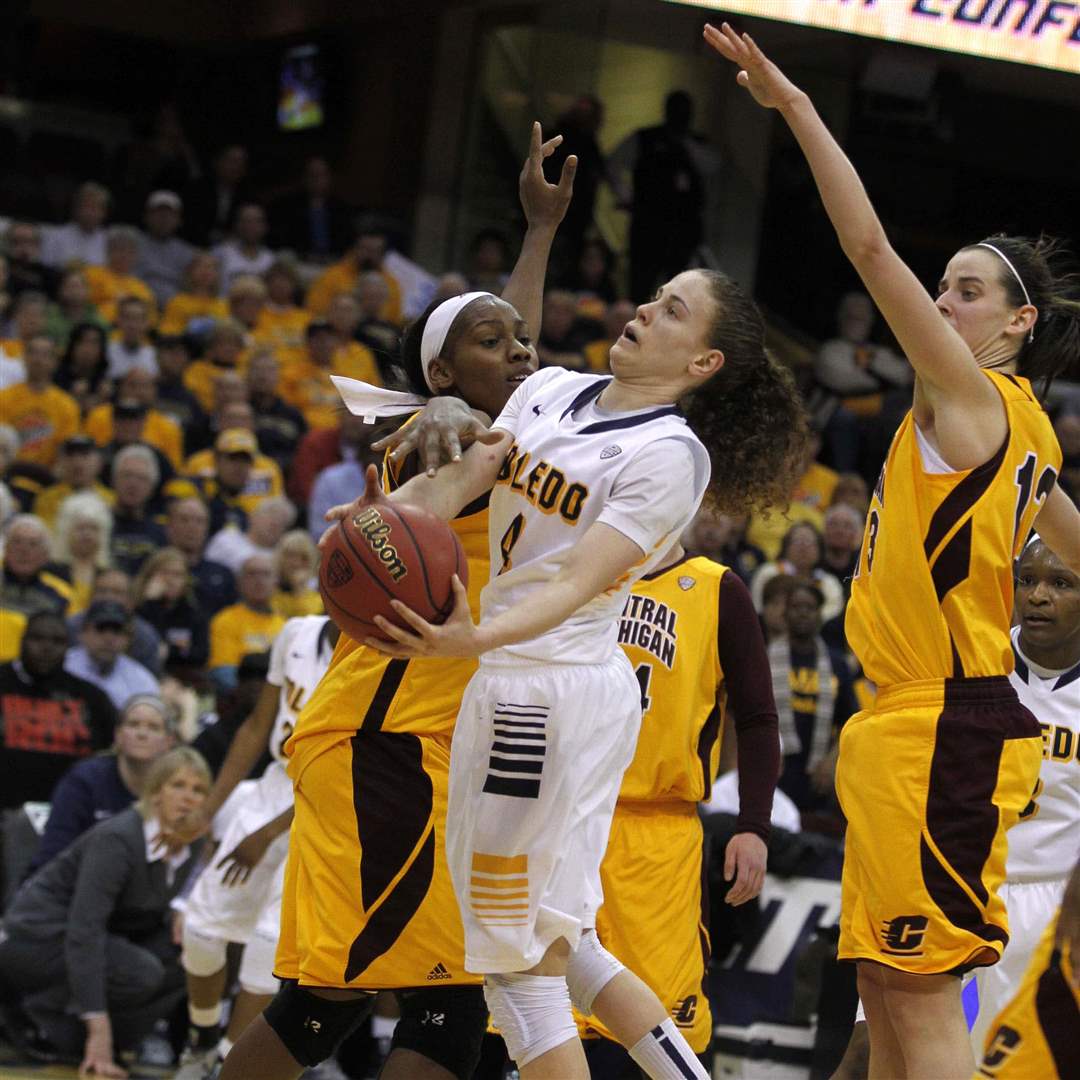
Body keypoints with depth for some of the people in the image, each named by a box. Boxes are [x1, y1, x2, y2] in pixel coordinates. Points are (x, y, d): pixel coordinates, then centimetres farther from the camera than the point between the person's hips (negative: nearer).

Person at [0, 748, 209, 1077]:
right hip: (41, 935, -9)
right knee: (142, 973, -29)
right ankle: (31, 1012, -12)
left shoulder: (188, 849, -1)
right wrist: (98, 1026, -37)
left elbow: (151, 921, 13)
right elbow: (84, 930, -32)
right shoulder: (117, 839, -25)